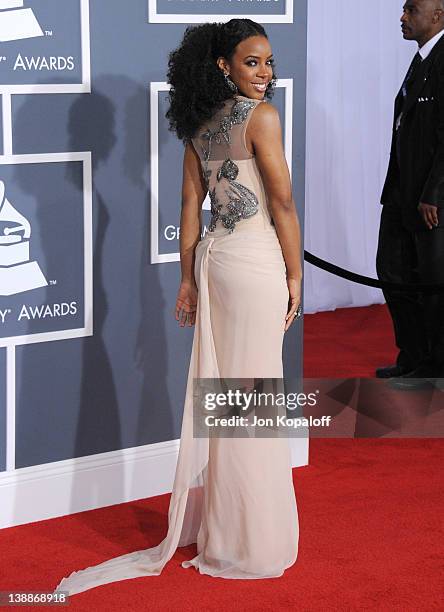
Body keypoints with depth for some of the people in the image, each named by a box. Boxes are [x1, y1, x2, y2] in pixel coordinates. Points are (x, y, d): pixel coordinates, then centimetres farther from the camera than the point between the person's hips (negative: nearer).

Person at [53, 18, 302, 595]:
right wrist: (295, 275, -4)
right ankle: (249, 540, 9)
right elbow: (283, 204, -12)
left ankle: (209, 520, 26)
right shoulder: (262, 117, -12)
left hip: (213, 256, 7)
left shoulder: (199, 124, 10)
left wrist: (188, 279, 15)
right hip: (256, 263, -7)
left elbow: (190, 205, 12)